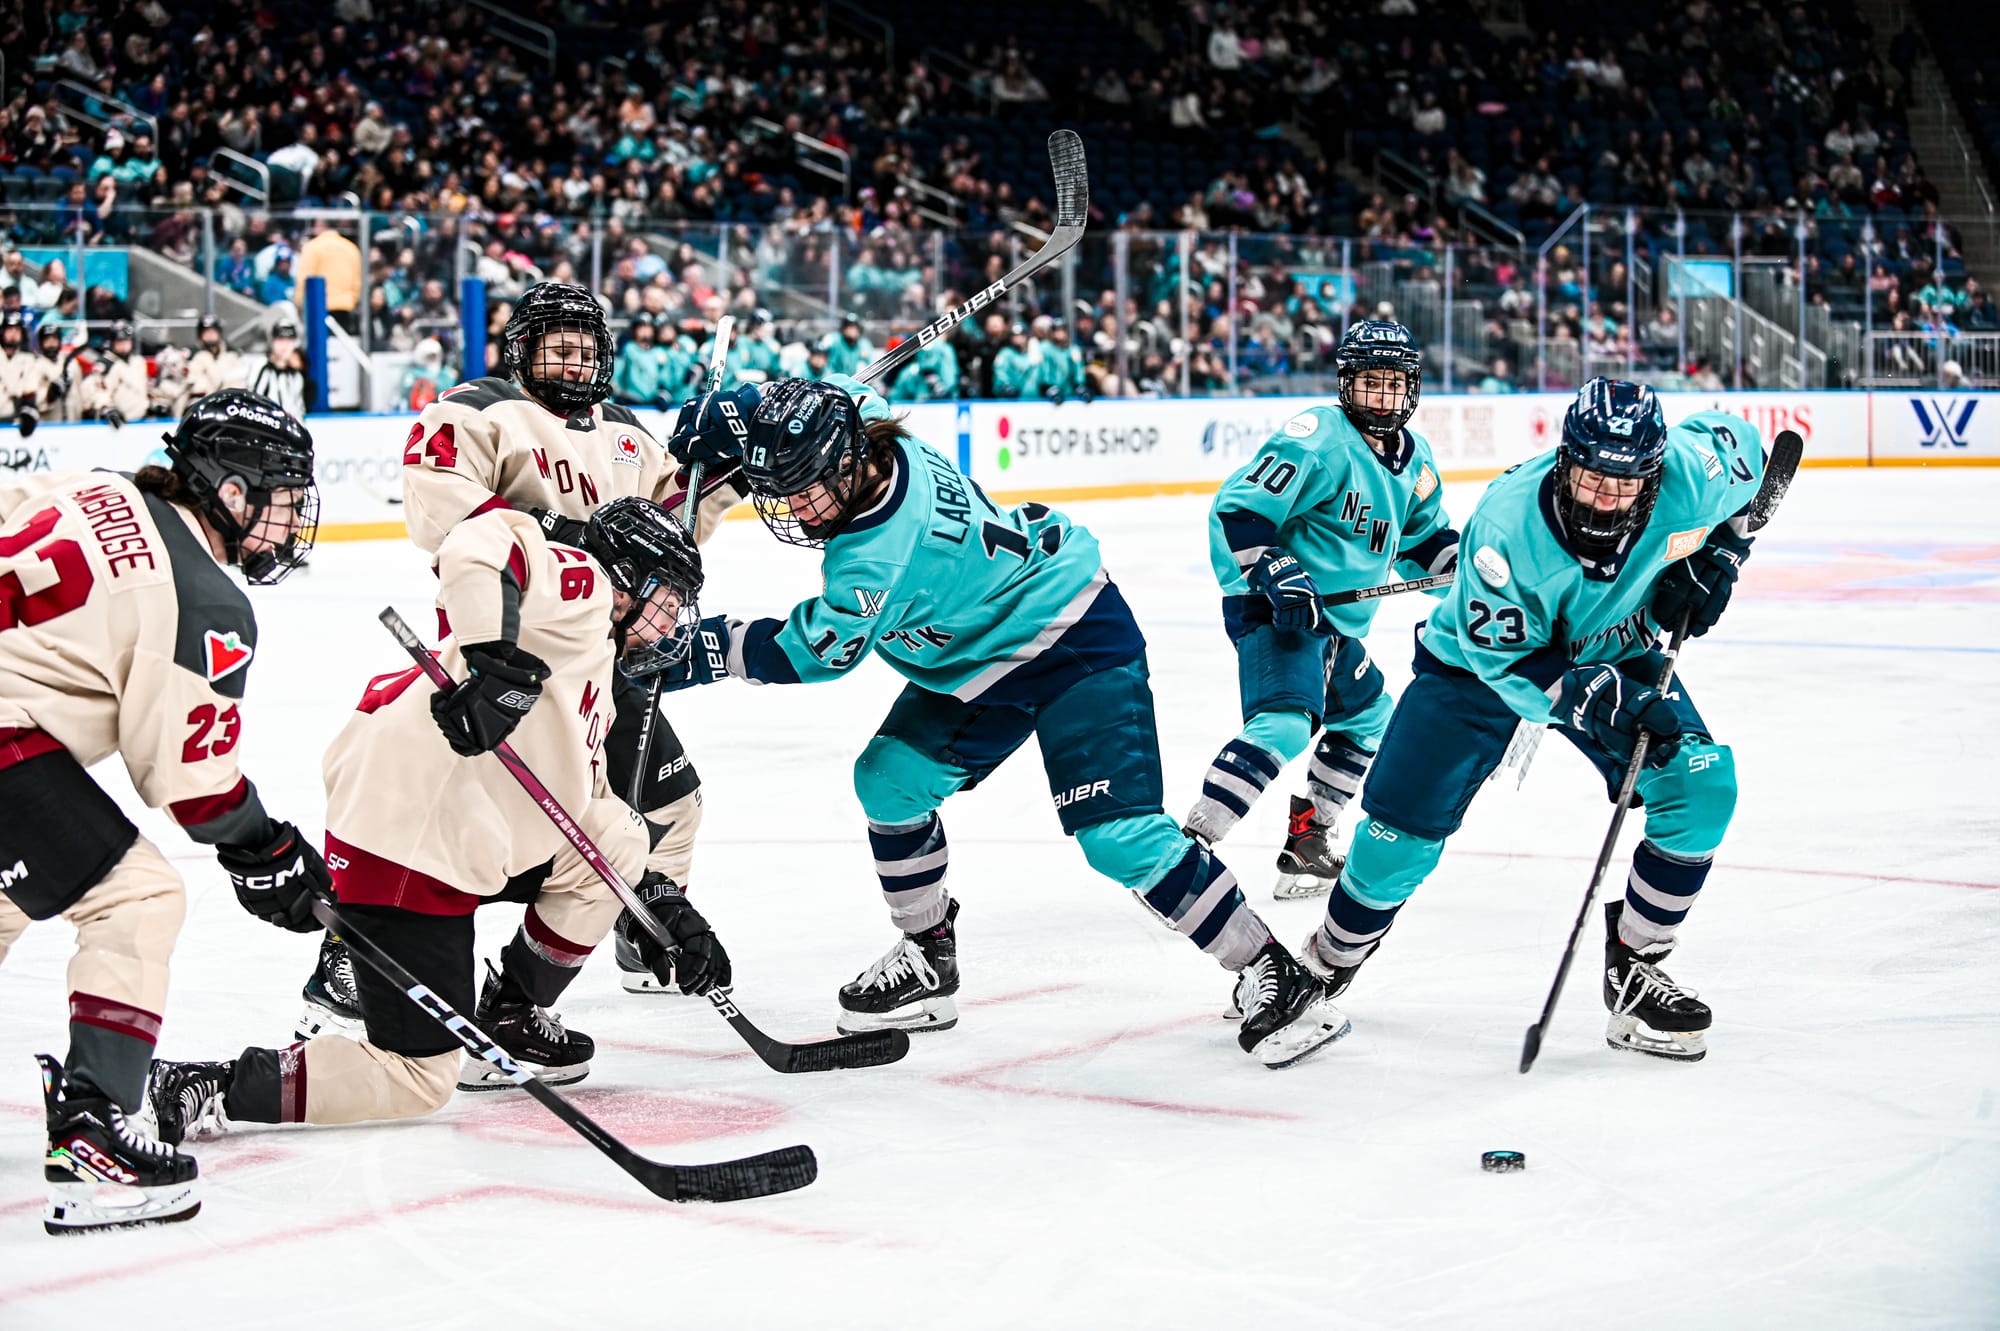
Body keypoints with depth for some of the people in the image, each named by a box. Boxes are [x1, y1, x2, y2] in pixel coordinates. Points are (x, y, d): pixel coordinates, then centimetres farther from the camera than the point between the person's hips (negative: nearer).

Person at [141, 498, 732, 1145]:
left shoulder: (595, 688, 25)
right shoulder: (580, 585, -3)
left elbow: (586, 807, 27)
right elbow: (477, 545, -22)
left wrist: (663, 904, 22)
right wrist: (494, 660, -34)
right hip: (404, 849, -10)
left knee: (621, 847, 19)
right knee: (418, 1084, -6)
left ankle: (508, 1019, 25)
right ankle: (214, 1091, -4)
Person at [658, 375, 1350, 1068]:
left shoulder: (884, 548, -34)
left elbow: (811, 651, -22)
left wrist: (697, 648, -18)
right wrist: (719, 428, -3)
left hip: (1079, 646, -10)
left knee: (1118, 836, -19)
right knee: (889, 778, 2)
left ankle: (1272, 974, -9)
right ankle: (928, 961, 18)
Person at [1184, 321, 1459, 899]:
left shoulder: (1413, 457, 11)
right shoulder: (1319, 438, -16)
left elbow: (1423, 537, 23)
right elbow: (1237, 508, -21)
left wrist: (1458, 562, 3)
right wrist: (1277, 576, -30)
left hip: (1337, 621, 10)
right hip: (1274, 609, -10)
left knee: (1367, 720, 25)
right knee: (1286, 723, -29)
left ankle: (1306, 845, 36)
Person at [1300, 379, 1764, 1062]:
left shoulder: (1689, 474, -29)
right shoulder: (1506, 524, -37)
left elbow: (1740, 445, -3)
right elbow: (1509, 660, -29)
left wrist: (1717, 556, -12)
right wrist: (1600, 699, -41)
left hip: (1615, 652, 3)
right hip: (1484, 658, -3)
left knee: (1701, 789, -15)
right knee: (1405, 824, -7)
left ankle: (1632, 974, 0)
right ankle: (1328, 963, 19)